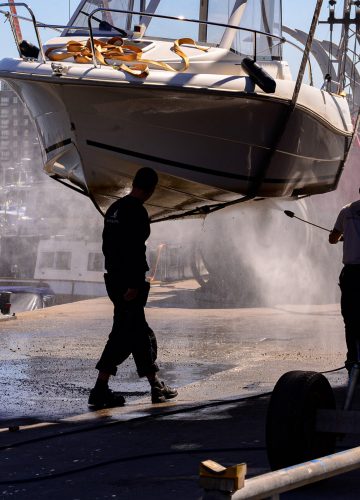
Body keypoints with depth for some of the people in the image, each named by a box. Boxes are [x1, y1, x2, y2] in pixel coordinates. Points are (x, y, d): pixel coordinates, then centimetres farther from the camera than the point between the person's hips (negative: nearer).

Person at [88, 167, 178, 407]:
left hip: (113, 278, 10)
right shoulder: (137, 212, -16)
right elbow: (135, 250, -22)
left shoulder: (115, 208, 13)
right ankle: (100, 390, -2)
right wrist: (134, 285, -23)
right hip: (130, 281, -10)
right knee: (124, 333, -4)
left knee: (139, 331, 14)